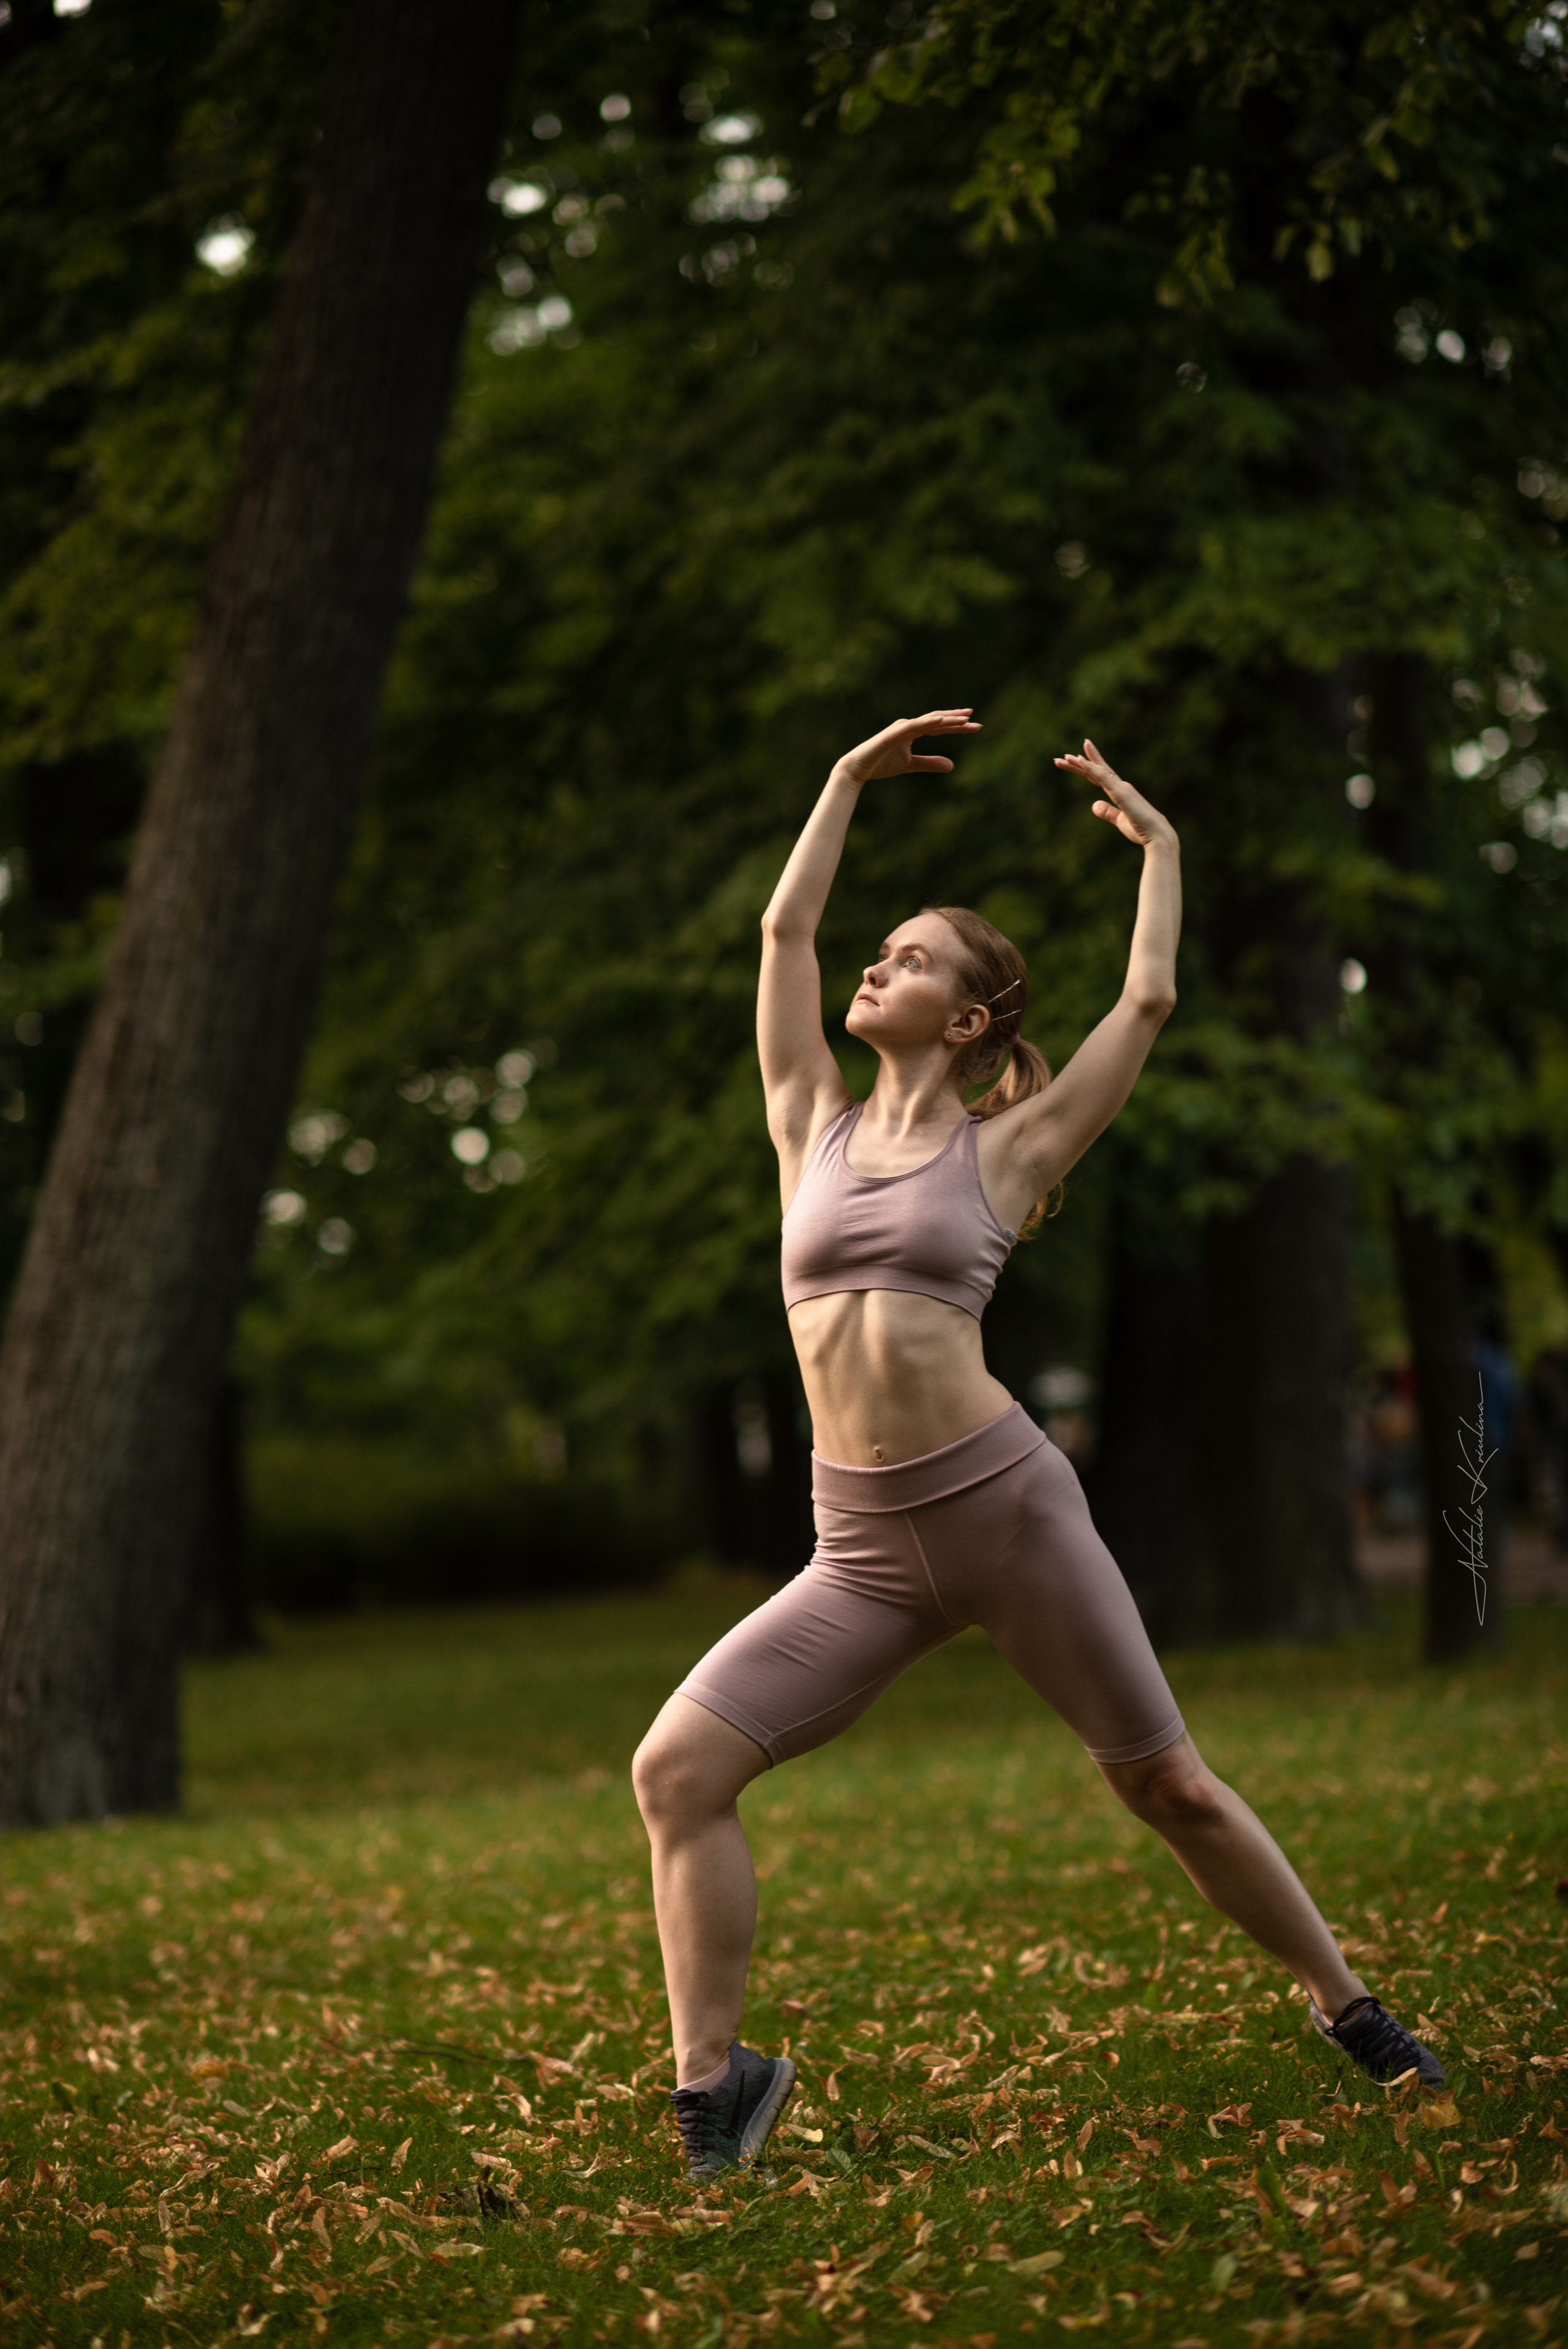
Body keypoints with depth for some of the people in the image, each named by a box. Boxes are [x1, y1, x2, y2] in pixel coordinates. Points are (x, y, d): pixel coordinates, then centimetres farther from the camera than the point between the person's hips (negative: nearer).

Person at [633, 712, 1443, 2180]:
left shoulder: (1003, 1149, 5)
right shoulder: (815, 1132, 13)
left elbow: (1150, 1002, 9)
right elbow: (784, 930, 16)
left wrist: (1157, 842, 20)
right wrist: (851, 780, 24)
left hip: (1009, 1505, -2)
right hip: (863, 1550, 3)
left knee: (1167, 1785, 6)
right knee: (676, 1767, -15)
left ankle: (1350, 2014, 24)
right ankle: (712, 2090, -9)